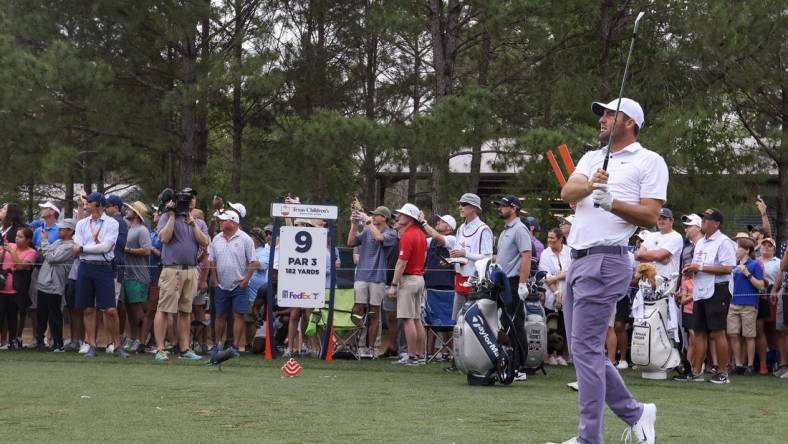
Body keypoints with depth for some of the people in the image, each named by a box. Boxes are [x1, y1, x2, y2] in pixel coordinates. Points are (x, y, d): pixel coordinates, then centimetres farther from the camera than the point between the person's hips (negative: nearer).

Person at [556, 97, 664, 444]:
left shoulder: (649, 161, 0)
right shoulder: (592, 158, 20)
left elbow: (651, 216, -8)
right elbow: (567, 192, 1)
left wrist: (612, 202, -21)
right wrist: (589, 186, -20)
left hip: (605, 262, -8)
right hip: (577, 260, 8)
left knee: (586, 349, -11)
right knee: (584, 349, 10)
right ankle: (634, 413, 22)